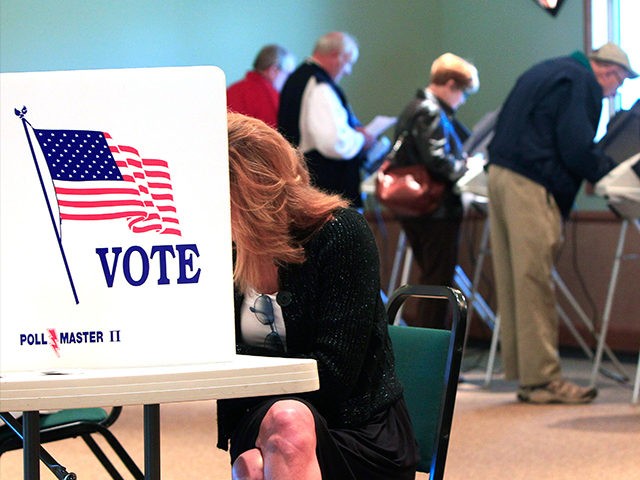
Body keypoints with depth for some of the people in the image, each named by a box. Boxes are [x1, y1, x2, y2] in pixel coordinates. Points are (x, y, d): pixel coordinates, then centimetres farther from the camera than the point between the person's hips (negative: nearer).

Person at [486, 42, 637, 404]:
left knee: (513, 280, 11)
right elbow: (577, 150, -16)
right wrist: (611, 171, -2)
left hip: (500, 172, 10)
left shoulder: (545, 72, 23)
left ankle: (521, 370, 15)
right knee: (535, 282, -7)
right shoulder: (583, 84, -7)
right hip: (531, 184, -10)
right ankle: (541, 378, -5)